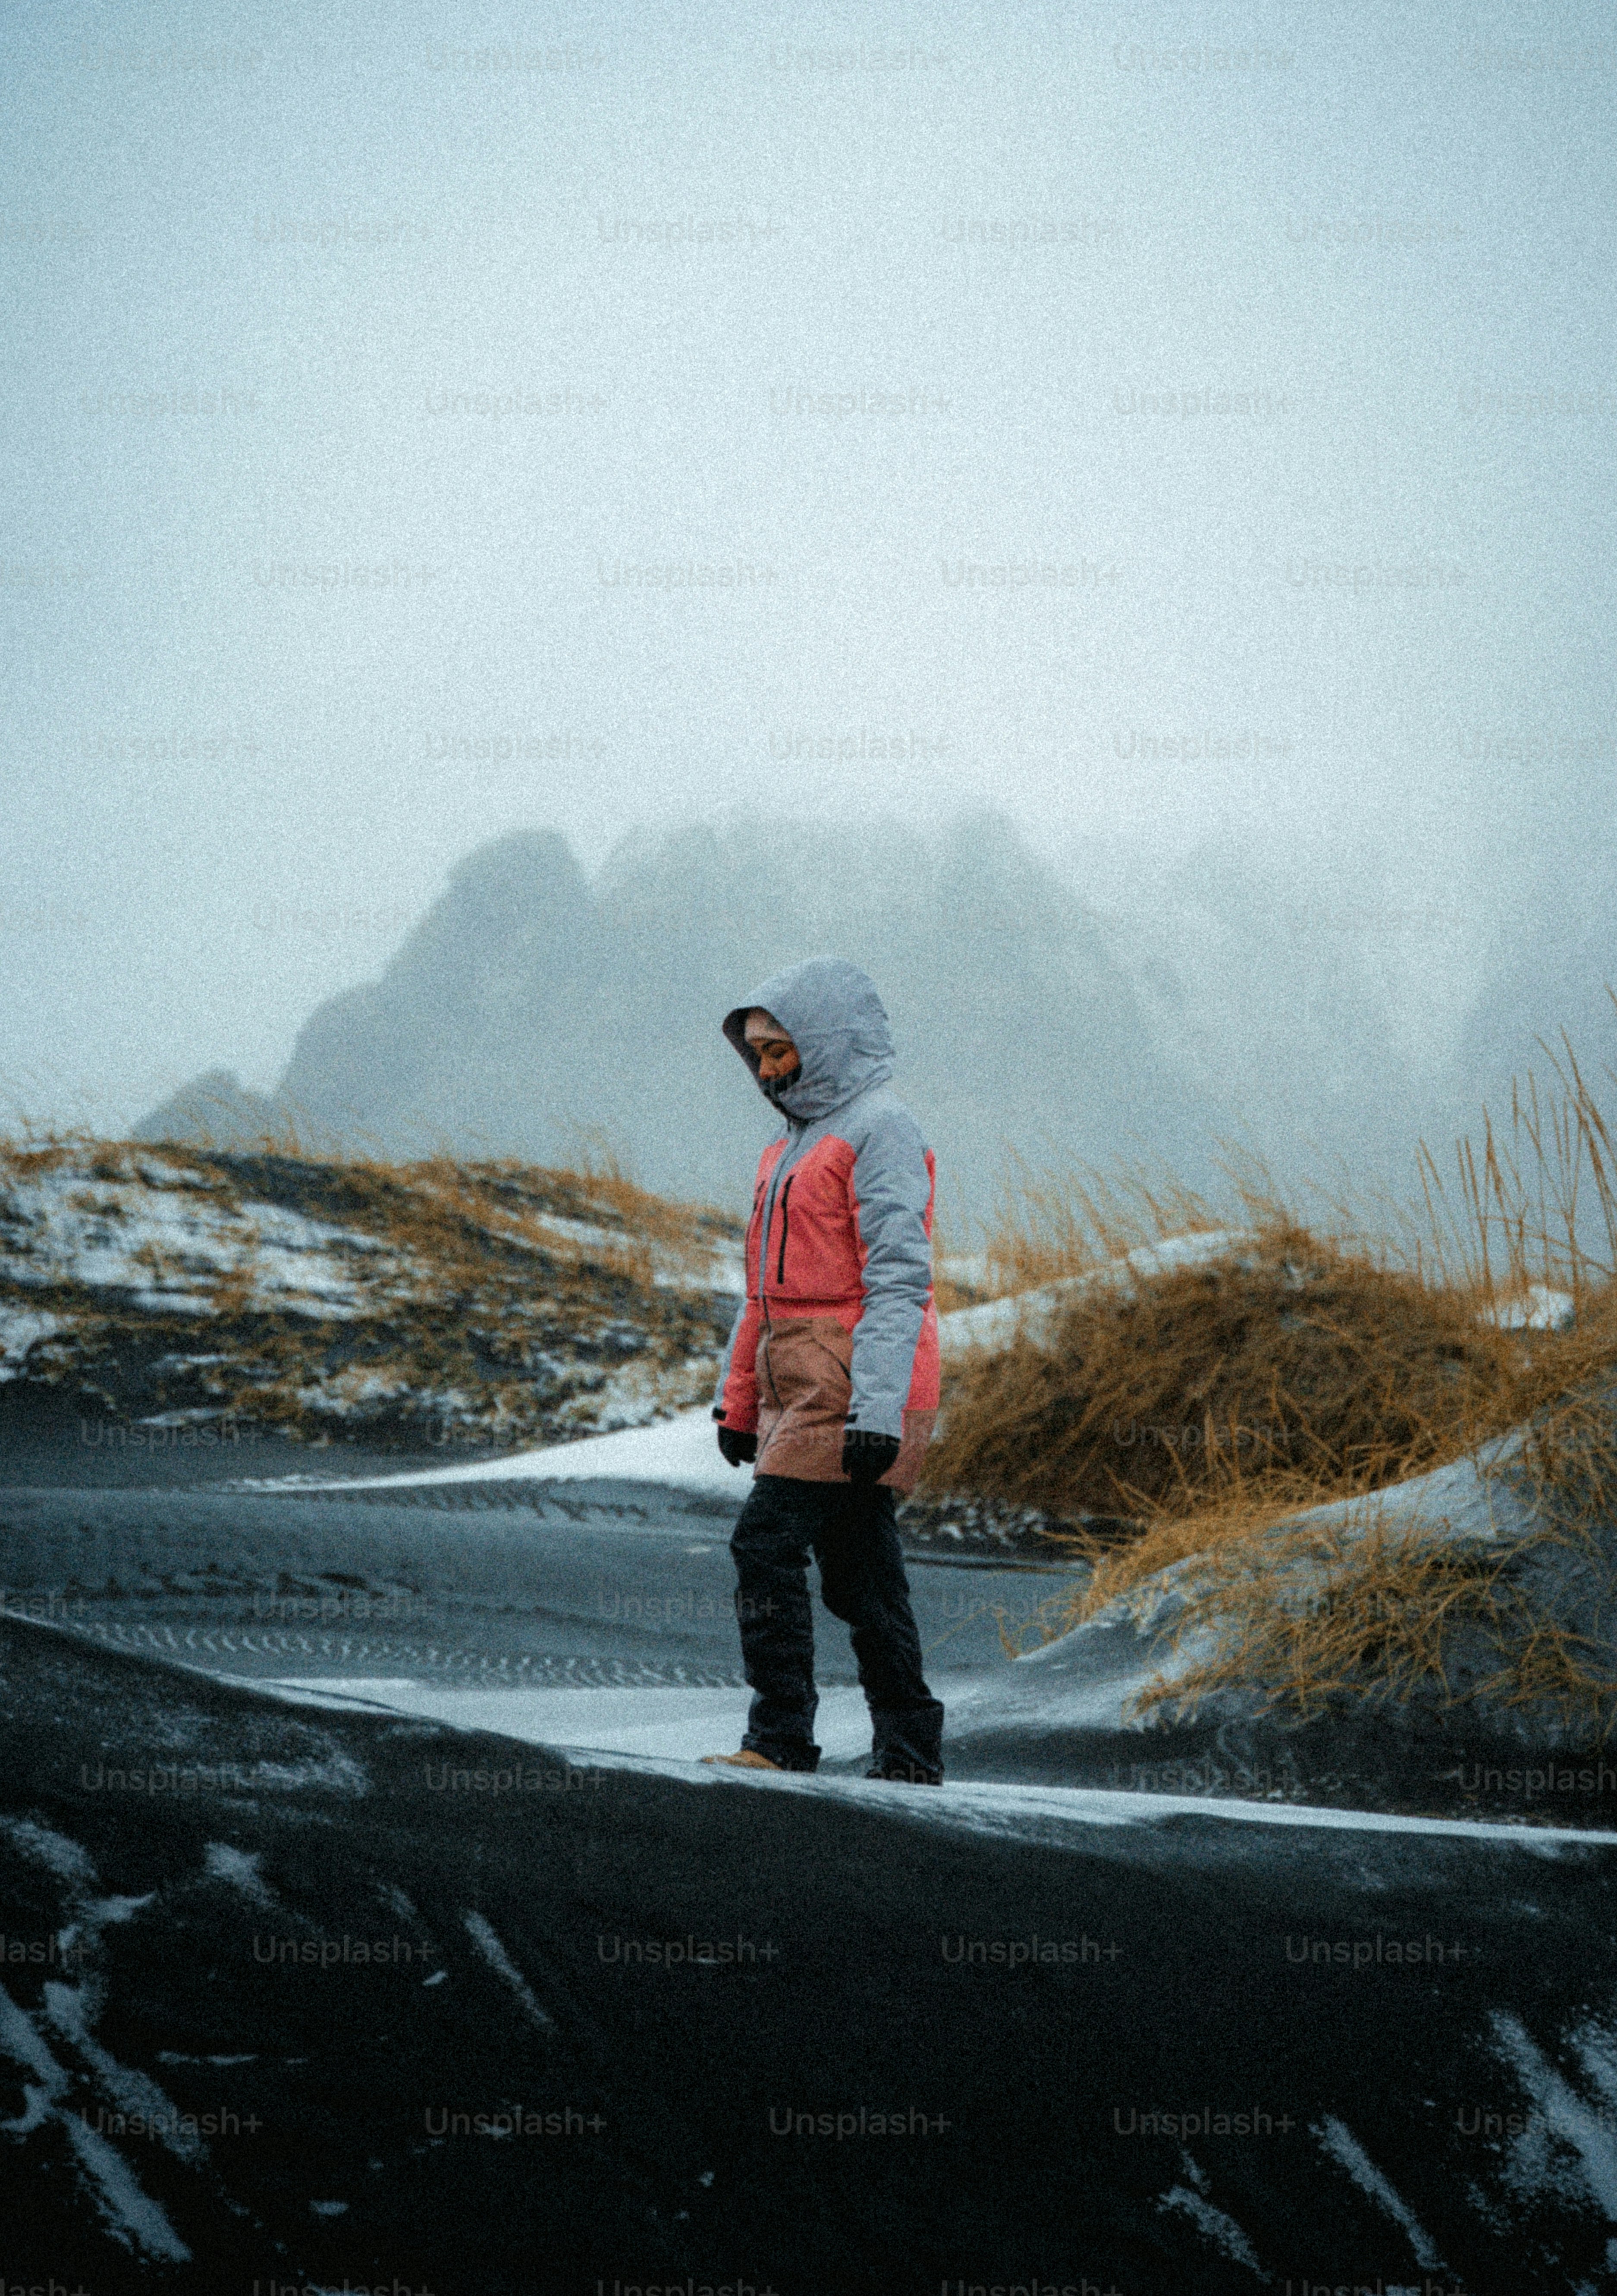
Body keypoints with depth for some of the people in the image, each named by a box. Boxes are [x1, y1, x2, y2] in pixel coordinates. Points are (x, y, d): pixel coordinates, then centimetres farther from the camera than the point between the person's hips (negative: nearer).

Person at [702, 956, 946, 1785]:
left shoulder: (878, 1129, -9)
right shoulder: (791, 1147, 20)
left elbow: (898, 1279, -16)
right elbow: (767, 1287, 25)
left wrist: (876, 1409, -23)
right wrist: (737, 1397, 18)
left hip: (853, 1387, -9)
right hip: (800, 1389, 9)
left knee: (767, 1542, -15)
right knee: (858, 1573, 8)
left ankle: (781, 1740, -12)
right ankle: (908, 1755, 12)